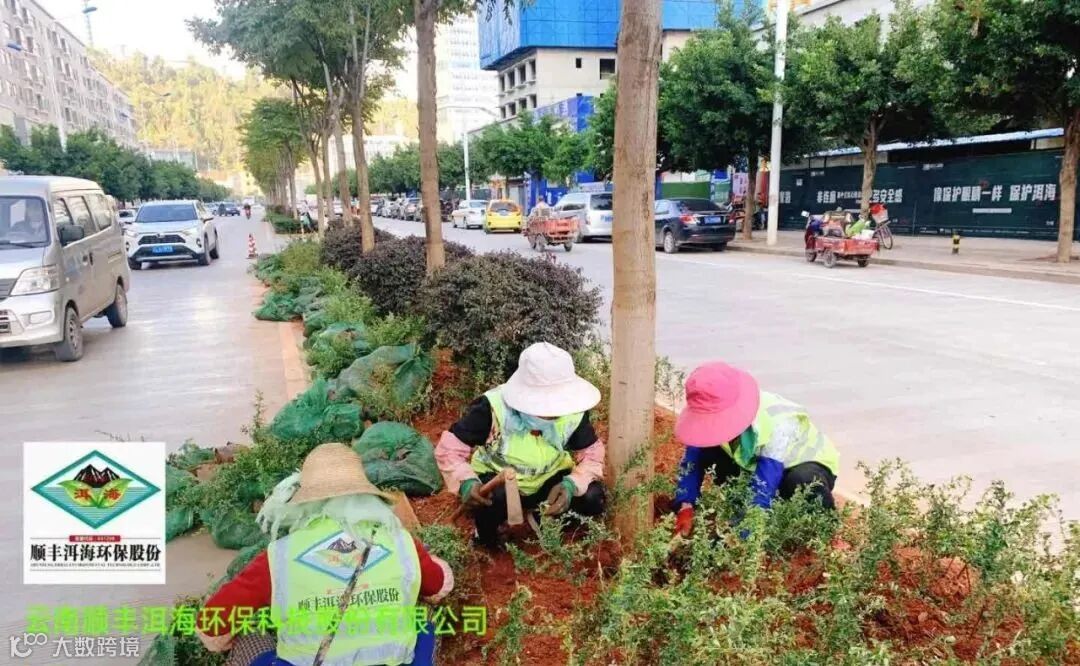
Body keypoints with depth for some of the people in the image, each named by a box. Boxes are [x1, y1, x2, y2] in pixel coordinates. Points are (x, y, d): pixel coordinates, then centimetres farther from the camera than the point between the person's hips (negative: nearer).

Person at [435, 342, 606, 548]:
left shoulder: (574, 413, -20)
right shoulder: (493, 407, -29)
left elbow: (592, 454, -10)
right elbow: (449, 448, -23)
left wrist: (571, 484, -31)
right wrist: (466, 482, -42)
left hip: (548, 481, 3)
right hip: (498, 480, -3)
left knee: (592, 497, -23)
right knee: (493, 500, -38)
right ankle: (486, 537, -2)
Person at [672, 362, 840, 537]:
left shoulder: (777, 427, -41)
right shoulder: (720, 416, -24)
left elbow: (762, 490, -43)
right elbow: (693, 460, -17)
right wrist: (685, 507, -30)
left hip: (810, 464, -5)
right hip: (756, 463, 5)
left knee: (802, 481, -41)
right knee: (707, 449, -19)